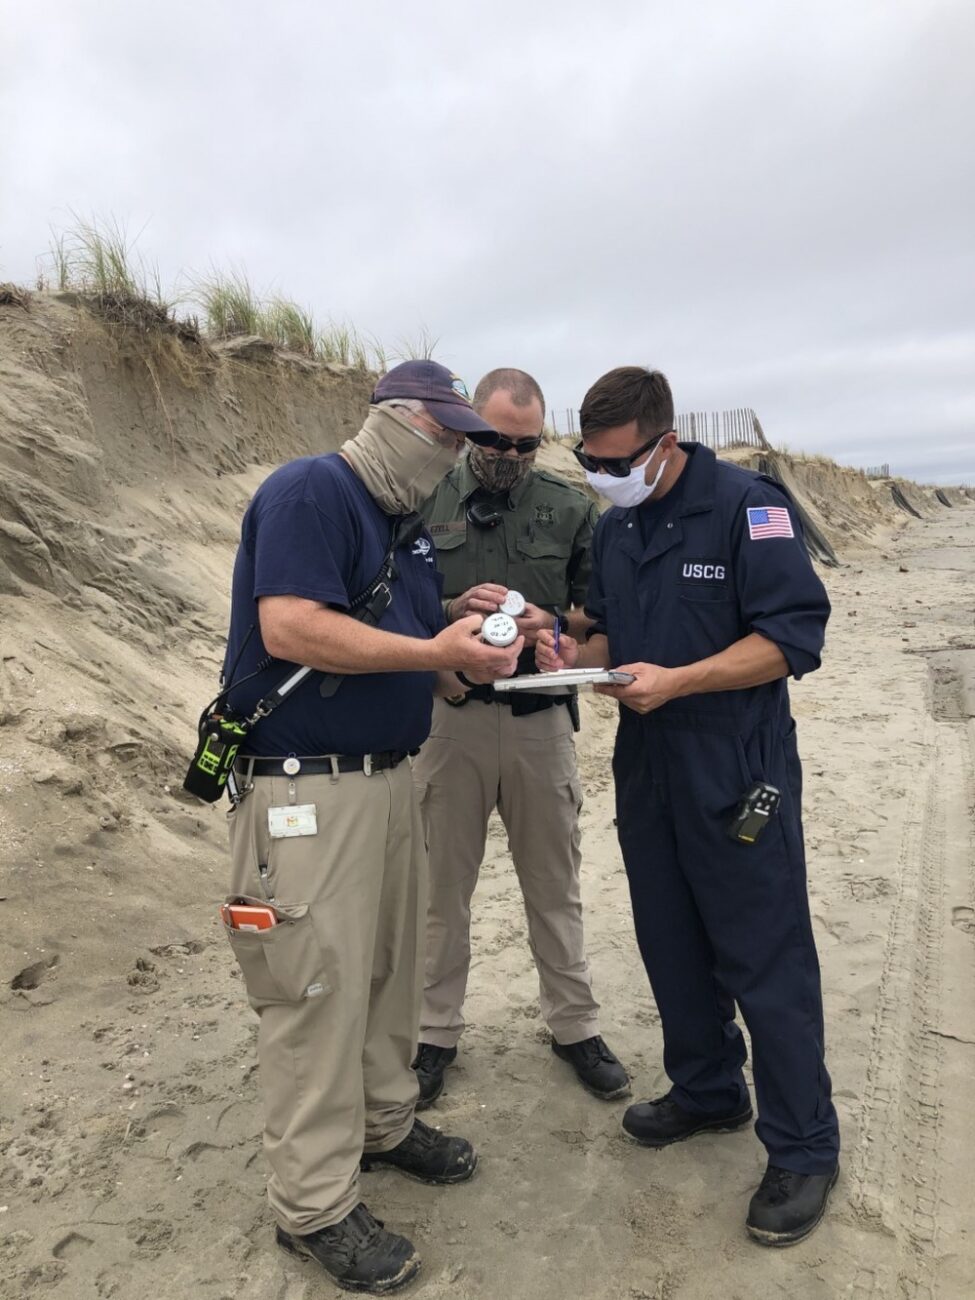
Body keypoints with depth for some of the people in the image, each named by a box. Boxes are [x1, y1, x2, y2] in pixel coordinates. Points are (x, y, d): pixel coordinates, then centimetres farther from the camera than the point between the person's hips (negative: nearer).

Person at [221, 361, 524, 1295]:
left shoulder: (407, 527, 17)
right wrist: (438, 652, -21)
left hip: (388, 777, 9)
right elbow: (289, 626, -24)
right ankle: (313, 1206, 17)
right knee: (317, 989, 0)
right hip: (305, 789, -9)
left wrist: (473, 650, -4)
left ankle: (384, 1122, 39)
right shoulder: (309, 492, -11)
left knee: (390, 966, 18)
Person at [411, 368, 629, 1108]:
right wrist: (453, 609, -17)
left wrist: (552, 623, -15)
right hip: (450, 715, -1)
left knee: (556, 884, 14)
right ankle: (437, 1031, 29)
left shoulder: (571, 508, 3)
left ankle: (576, 1026, 32)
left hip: (541, 719, 1)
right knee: (444, 884, 11)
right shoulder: (427, 503, -1)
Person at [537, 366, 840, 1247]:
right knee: (672, 945, 17)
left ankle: (805, 1149, 21)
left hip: (738, 773, -7)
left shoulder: (748, 506, -13)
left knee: (766, 961, 2)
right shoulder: (614, 528, 9)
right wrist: (580, 654, -5)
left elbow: (794, 636, -17)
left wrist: (676, 680, -24)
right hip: (647, 769, 7)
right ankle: (708, 1093, 38)